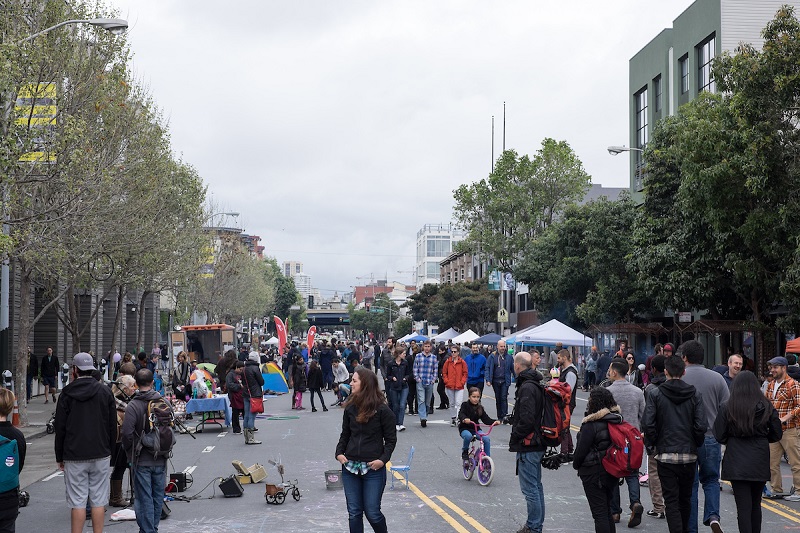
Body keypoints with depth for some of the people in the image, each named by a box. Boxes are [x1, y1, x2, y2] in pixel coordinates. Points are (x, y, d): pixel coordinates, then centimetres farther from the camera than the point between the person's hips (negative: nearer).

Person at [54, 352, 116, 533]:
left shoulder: (67, 393, -3)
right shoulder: (105, 392, 3)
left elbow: (60, 428, -1)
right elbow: (113, 426, 6)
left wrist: (59, 457, 6)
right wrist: (110, 451, 14)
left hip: (74, 457, -2)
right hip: (101, 455, 2)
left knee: (77, 501, 1)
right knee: (98, 501, 5)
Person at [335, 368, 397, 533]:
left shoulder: (382, 410, -8)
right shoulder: (350, 408, 6)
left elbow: (391, 439, -3)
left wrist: (383, 459, -15)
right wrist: (339, 452, -1)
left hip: (373, 469, -4)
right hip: (350, 467, 4)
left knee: (372, 512, -1)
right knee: (354, 512, 7)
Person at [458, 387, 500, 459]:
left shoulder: (480, 408, 7)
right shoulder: (465, 405, -5)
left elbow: (486, 419, 3)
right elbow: (461, 414, -22)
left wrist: (494, 422, -17)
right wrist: (464, 419, -46)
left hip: (476, 429, 4)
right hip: (465, 428, -4)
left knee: (486, 439, -21)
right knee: (468, 436, -37)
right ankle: (465, 451, -8)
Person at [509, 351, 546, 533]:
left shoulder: (527, 387, -20)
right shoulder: (537, 385, 13)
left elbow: (527, 419, -26)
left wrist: (514, 437, -13)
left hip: (528, 445, -11)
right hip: (537, 443, 11)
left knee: (530, 488, -5)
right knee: (536, 485, 18)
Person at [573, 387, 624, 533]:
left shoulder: (591, 424, -20)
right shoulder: (617, 419, 2)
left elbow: (582, 449, -15)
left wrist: (576, 464, 4)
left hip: (594, 472, -7)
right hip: (611, 472, 7)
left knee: (599, 513, -1)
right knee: (607, 511, 18)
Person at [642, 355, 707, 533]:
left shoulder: (655, 394, -5)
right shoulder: (693, 394, -1)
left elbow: (648, 424, -12)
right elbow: (701, 425, -6)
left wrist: (651, 446, 2)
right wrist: (695, 445, 9)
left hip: (665, 454, -2)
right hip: (689, 455, 2)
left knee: (671, 501, 0)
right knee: (685, 498, 18)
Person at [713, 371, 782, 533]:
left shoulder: (727, 408, -6)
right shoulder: (766, 407, -1)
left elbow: (719, 436, -5)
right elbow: (777, 434, 4)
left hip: (736, 463, -2)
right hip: (760, 463, 2)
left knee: (743, 507, -2)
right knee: (755, 504, 17)